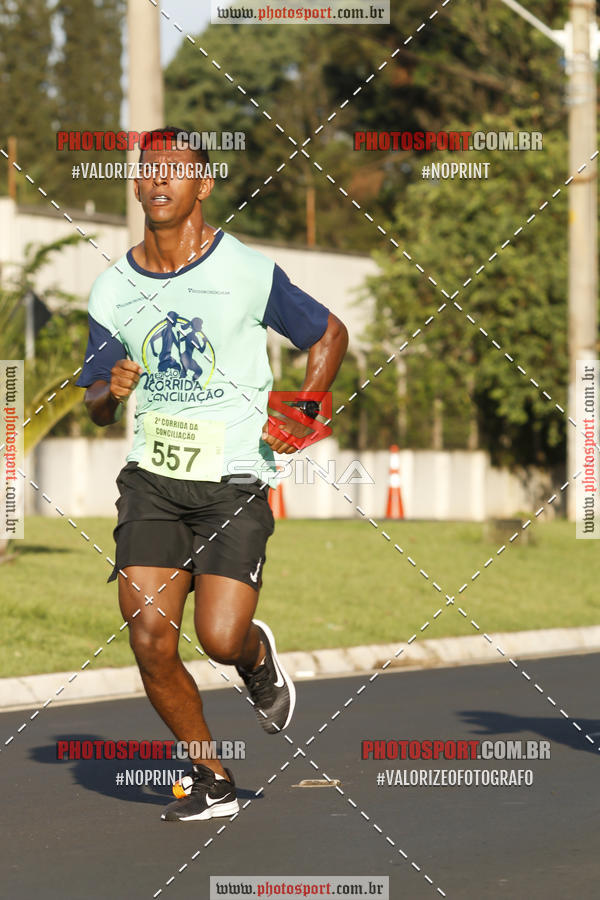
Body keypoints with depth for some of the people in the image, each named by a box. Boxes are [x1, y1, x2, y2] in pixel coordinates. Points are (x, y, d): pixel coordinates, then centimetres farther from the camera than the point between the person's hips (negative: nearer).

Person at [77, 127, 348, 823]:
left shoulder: (248, 272, -5)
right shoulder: (112, 290, 5)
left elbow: (329, 334, 10)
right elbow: (95, 407, 15)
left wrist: (305, 410, -4)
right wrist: (110, 389, -9)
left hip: (235, 482, -3)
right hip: (151, 478, 3)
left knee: (220, 639, -15)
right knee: (150, 642, -9)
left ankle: (257, 656, 25)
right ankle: (210, 779, 12)